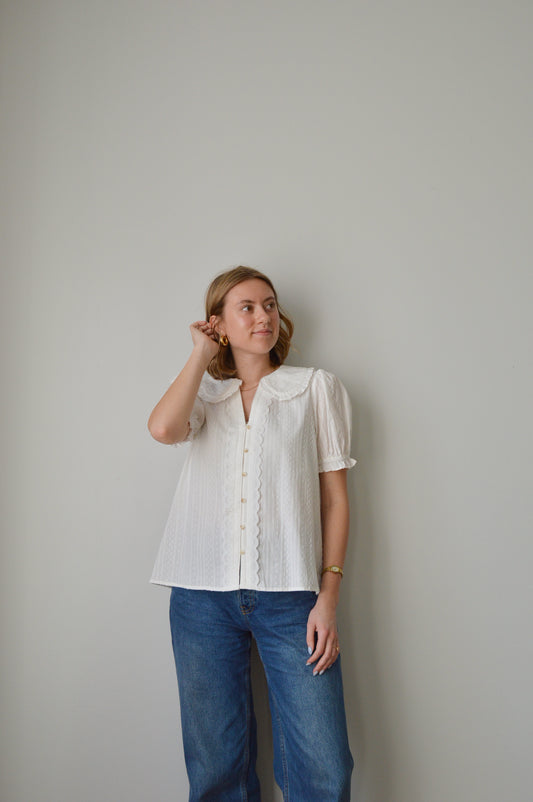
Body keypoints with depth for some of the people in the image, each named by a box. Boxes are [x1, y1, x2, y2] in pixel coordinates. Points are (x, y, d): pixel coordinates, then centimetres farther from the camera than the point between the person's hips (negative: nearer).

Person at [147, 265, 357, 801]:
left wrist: (328, 596, -3)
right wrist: (201, 354, 1)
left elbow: (335, 496, 4)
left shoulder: (317, 388, 9)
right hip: (202, 595, 2)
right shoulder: (204, 393, 14)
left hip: (290, 594, -1)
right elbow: (163, 428, -12)